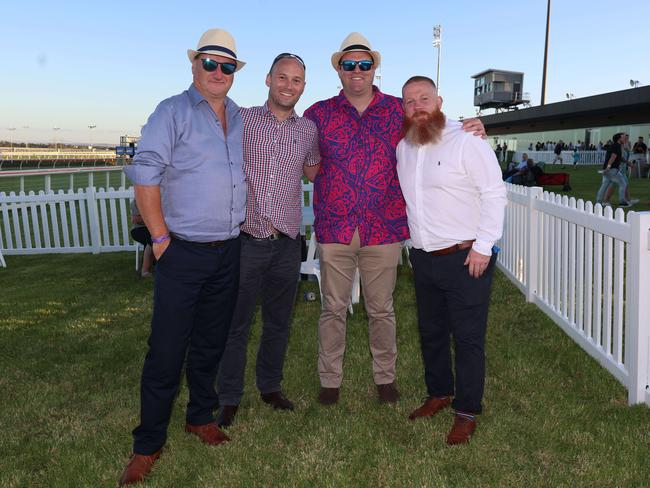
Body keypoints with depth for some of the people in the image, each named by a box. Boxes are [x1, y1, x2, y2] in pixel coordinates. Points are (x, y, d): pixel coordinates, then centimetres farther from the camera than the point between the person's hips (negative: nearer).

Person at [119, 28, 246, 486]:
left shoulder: (241, 119, 12)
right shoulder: (173, 112, -5)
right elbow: (145, 174, -11)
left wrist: (238, 226, 13)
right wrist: (160, 238, -14)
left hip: (229, 252, 5)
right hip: (184, 253, -5)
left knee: (211, 342, 16)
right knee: (167, 350, -2)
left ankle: (201, 416, 34)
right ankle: (148, 445, 13)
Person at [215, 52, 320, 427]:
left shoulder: (307, 129, 9)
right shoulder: (241, 120, 0)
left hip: (287, 242, 3)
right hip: (246, 238, -2)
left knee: (279, 322, 15)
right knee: (236, 322, 6)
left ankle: (270, 385, 34)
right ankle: (230, 397, 22)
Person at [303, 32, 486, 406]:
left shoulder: (398, 110, 6)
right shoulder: (319, 114, 5)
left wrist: (468, 130, -4)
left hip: (384, 230, 0)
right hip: (334, 230, 0)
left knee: (382, 309, 12)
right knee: (333, 309, 9)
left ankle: (385, 376, 30)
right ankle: (330, 379, 25)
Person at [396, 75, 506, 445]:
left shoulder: (467, 141, -10)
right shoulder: (403, 147, 10)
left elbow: (495, 193, -12)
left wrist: (482, 246, -17)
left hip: (466, 258, -6)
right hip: (424, 258, 7)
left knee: (469, 338, 2)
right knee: (431, 332, 17)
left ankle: (467, 413, 16)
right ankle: (439, 393, 36)